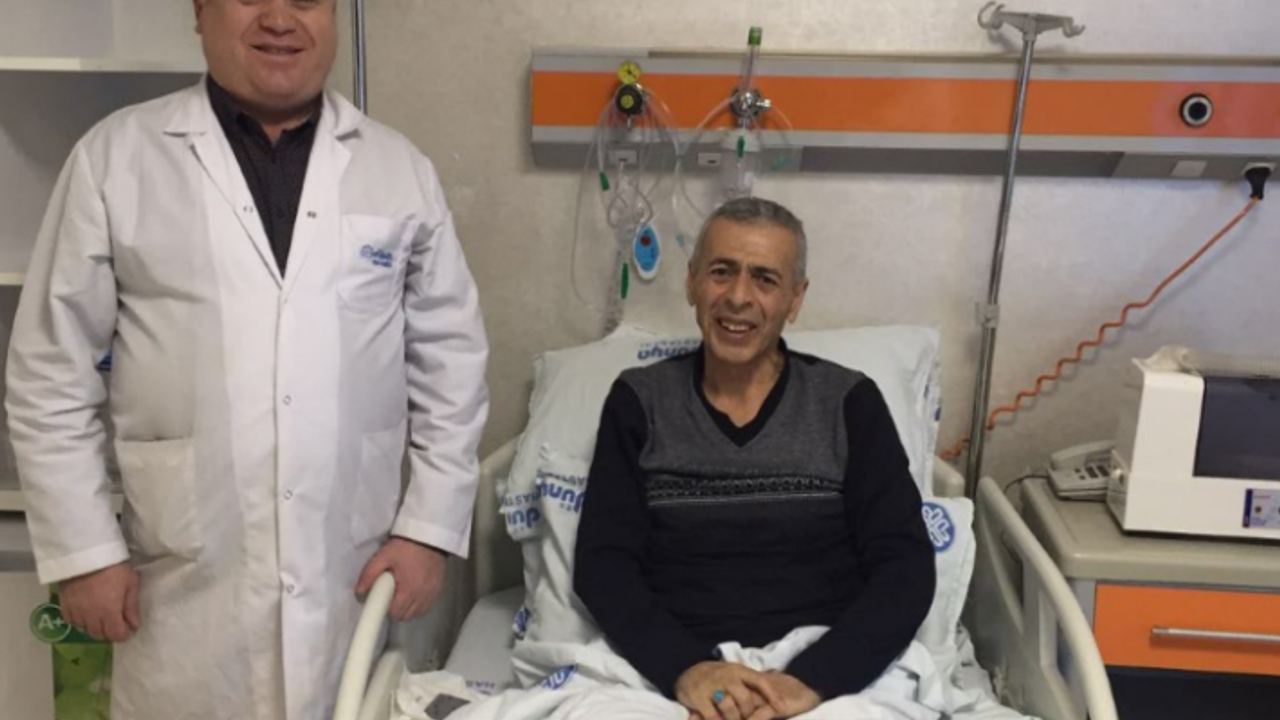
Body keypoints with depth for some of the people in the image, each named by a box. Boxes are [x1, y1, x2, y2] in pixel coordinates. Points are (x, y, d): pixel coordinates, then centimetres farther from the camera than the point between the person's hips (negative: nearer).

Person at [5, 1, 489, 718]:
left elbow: (451, 361, 4)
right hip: (186, 583, -1)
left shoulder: (402, 168, 3)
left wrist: (430, 527, 0)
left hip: (356, 573, 1)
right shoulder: (116, 157, -1)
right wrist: (84, 549, -2)